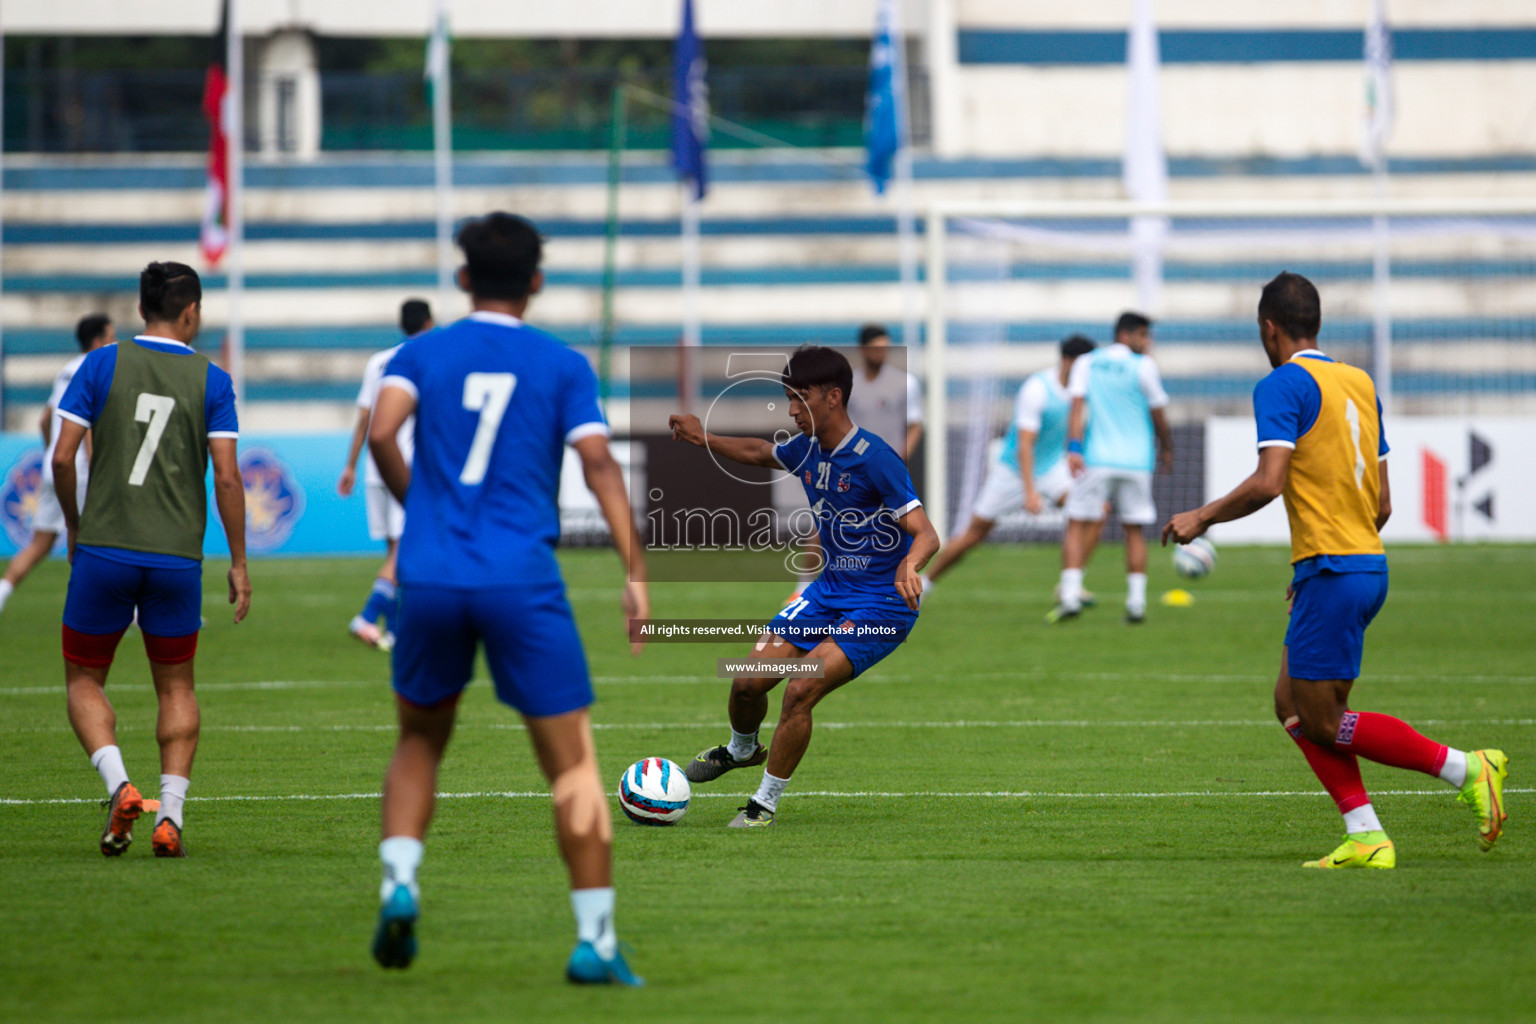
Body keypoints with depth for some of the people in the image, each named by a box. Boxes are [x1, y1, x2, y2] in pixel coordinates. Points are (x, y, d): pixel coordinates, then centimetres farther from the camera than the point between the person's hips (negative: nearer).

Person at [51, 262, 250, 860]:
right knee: (176, 689, 15)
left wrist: (74, 525, 13)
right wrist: (238, 563, 4)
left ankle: (119, 786, -11)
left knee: (84, 682, 12)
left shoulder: (102, 365, 0)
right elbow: (227, 478, -5)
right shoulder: (210, 381, 0)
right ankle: (170, 816, 3)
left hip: (103, 548, -1)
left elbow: (63, 457, -4)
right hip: (177, 558, 1)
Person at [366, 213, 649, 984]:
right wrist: (636, 573, -6)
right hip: (523, 586, -2)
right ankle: (594, 942, -2)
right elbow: (598, 464, -4)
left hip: (430, 581, 2)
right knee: (574, 768, 2)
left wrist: (417, 504, 10)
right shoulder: (562, 366, 7)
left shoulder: (423, 354, 9)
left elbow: (381, 433, -8)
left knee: (419, 743, 22)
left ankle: (398, 882, 0)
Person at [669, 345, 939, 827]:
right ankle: (740, 750, 38)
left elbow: (926, 534, -27)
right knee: (749, 681, 3)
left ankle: (765, 802, -6)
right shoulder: (808, 449, 1)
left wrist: (908, 566, -49)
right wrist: (703, 439, 11)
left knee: (801, 688, -23)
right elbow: (760, 452, 25)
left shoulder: (874, 458, -23)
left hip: (881, 604, -7)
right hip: (829, 589, 7)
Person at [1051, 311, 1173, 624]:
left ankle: (1070, 595, -12)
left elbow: (1077, 407, -6)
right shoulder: (1144, 366, -2)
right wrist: (1166, 449, 19)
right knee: (1134, 529, 10)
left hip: (1096, 459, 1)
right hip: (1136, 461, -1)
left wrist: (1074, 448, -14)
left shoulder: (1086, 363, 6)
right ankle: (1136, 601, 5)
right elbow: (1158, 416, 3)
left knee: (1078, 524, 3)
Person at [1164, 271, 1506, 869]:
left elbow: (1269, 482, -21)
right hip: (1369, 561, 9)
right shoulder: (1360, 384, 16)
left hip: (1331, 571, -9)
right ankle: (1364, 838, 4)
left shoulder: (1282, 386, -9)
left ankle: (1466, 769, -8)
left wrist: (1202, 517, -6)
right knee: (1292, 703, 13)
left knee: (1324, 723, -3)